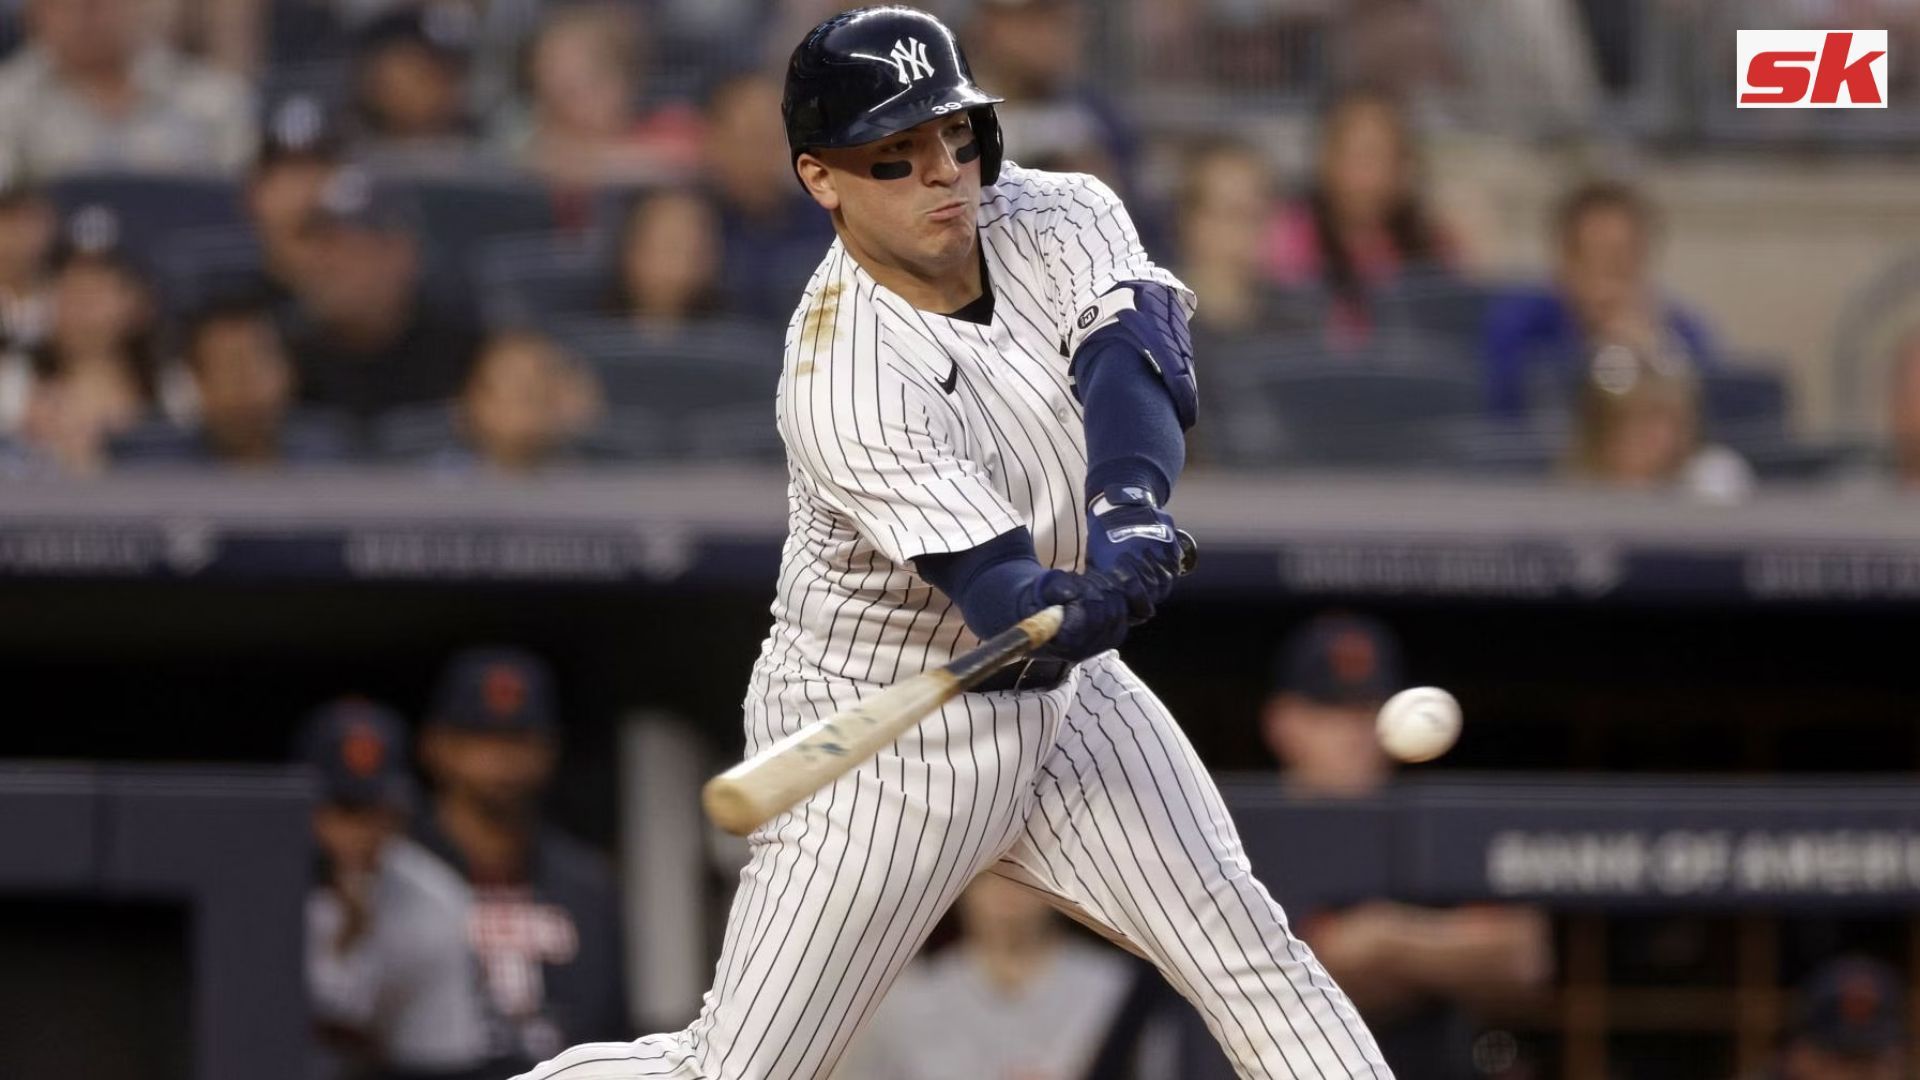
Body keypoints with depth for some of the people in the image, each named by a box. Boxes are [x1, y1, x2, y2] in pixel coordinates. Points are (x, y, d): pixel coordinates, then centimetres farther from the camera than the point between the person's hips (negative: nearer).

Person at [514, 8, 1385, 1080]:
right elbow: (1016, 618, -34)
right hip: (880, 743, -6)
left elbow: (1139, 360, -28)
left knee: (1247, 948, -2)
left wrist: (1132, 506, -48)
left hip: (1063, 705, 6)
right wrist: (1100, 601, -57)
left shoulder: (1059, 219, -9)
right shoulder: (844, 386, -28)